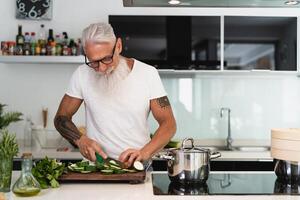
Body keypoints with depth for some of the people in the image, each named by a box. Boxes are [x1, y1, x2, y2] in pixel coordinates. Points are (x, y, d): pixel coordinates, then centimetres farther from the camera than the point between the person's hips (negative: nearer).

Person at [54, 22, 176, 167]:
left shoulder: (148, 73, -5)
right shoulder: (82, 75, -1)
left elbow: (168, 124, -4)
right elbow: (61, 118, 8)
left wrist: (145, 152, -21)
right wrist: (80, 140, -12)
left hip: (138, 167, 0)